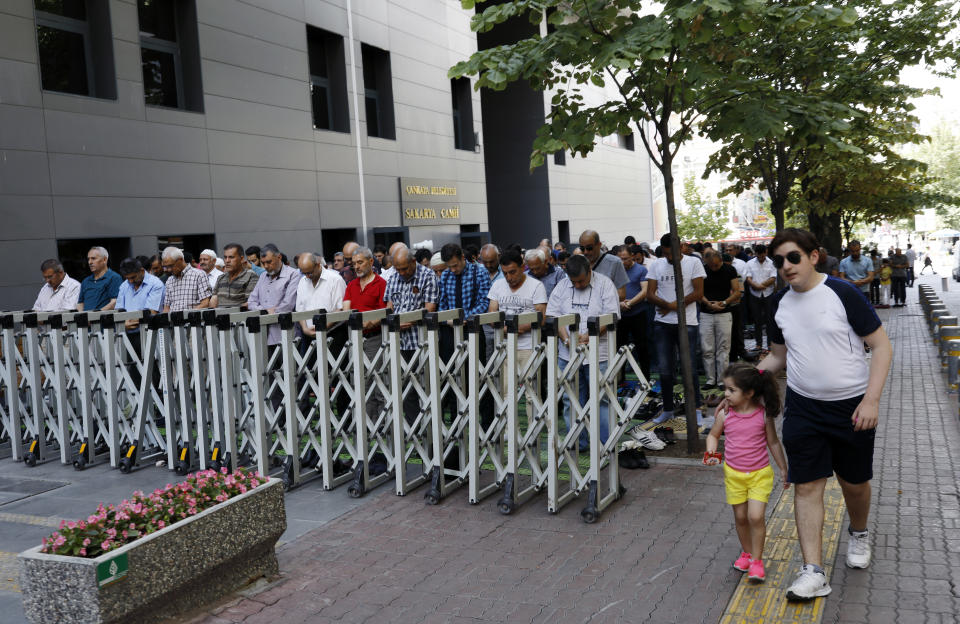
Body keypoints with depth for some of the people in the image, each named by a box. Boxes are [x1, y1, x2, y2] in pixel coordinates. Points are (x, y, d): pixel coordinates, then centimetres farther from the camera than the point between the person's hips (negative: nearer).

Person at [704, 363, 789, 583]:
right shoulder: (724, 415, -7)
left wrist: (783, 469, 9)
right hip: (733, 473, 2)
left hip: (760, 474, -2)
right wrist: (711, 452, -9)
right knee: (740, 517, 11)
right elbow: (713, 435, 10)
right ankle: (746, 552, 34)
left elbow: (773, 443, 3)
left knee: (756, 516, -12)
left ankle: (756, 560, 4)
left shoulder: (763, 415, -11)